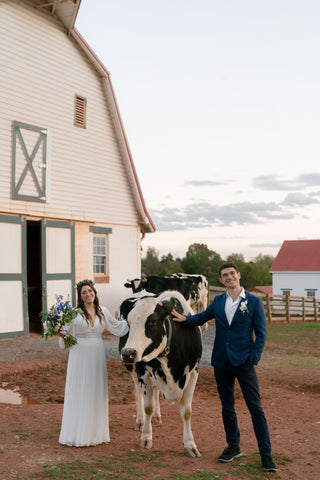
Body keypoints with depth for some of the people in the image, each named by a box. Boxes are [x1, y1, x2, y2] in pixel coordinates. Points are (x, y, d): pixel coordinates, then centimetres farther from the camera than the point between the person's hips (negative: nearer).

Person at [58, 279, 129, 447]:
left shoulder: (102, 312, 7)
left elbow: (117, 326, 19)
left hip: (97, 355, 3)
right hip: (79, 355, -3)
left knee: (96, 392, 7)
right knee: (78, 393, 0)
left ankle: (95, 433, 17)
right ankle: (77, 434, 9)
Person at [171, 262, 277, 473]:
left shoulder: (254, 302, -3)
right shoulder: (218, 301, 8)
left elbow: (261, 333, -3)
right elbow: (202, 317, 21)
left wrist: (253, 359, -11)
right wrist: (185, 318, 2)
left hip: (243, 362, -4)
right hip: (221, 362, 4)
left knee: (256, 408, -3)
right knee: (227, 407, 13)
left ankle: (266, 455, 4)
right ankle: (233, 447, 27)